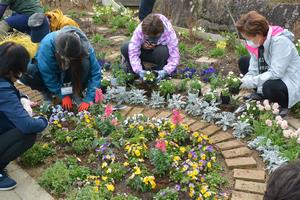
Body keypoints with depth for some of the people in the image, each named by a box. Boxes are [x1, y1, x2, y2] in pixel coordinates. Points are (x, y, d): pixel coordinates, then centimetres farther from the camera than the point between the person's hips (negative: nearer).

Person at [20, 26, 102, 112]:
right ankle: (47, 92, -5)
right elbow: (48, 74, -29)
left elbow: (95, 72, -28)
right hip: (47, 67, 0)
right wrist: (63, 95, -26)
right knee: (25, 72, -33)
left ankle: (76, 92, -10)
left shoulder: (84, 46, -31)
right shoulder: (47, 44, -36)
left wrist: (88, 99, -33)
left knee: (86, 63, -35)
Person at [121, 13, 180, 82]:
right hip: (144, 51, 2)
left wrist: (165, 71, -45)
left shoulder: (169, 33, -31)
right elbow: (133, 52, -29)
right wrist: (139, 70, -42)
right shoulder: (139, 30, -29)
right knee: (125, 48, -26)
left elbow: (174, 56, -30)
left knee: (163, 51, -39)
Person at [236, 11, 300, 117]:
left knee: (269, 87, -39)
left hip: (290, 83, -8)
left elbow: (275, 73, -33)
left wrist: (252, 82, -29)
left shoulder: (280, 41, -30)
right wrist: (245, 80, -22)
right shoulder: (258, 40, -8)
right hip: (269, 77, 8)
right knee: (243, 62, 2)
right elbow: (254, 68, -5)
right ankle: (260, 94, 12)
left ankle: (283, 105, -4)